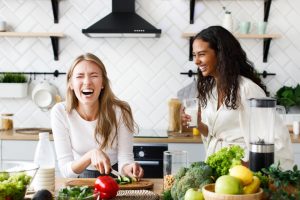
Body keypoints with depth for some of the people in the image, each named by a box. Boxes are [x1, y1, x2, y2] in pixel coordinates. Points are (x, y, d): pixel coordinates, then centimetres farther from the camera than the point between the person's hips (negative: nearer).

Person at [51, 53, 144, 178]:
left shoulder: (120, 111, -16)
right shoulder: (60, 112, -15)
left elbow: (125, 159, -13)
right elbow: (66, 171, -15)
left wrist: (127, 169, -35)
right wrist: (91, 155, -33)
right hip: (80, 179, -1)